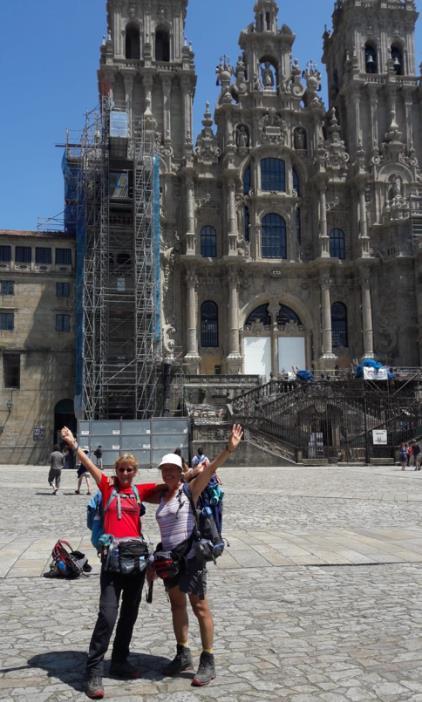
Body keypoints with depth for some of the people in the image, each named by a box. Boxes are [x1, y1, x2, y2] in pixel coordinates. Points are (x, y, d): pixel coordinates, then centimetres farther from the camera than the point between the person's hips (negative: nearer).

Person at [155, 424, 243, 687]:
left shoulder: (189, 491, -8)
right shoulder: (162, 497, 9)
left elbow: (209, 469, -23)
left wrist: (229, 449, -37)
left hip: (190, 557, -7)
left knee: (200, 607, -1)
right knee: (177, 605, 16)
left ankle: (208, 662, 8)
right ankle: (183, 655, 30)